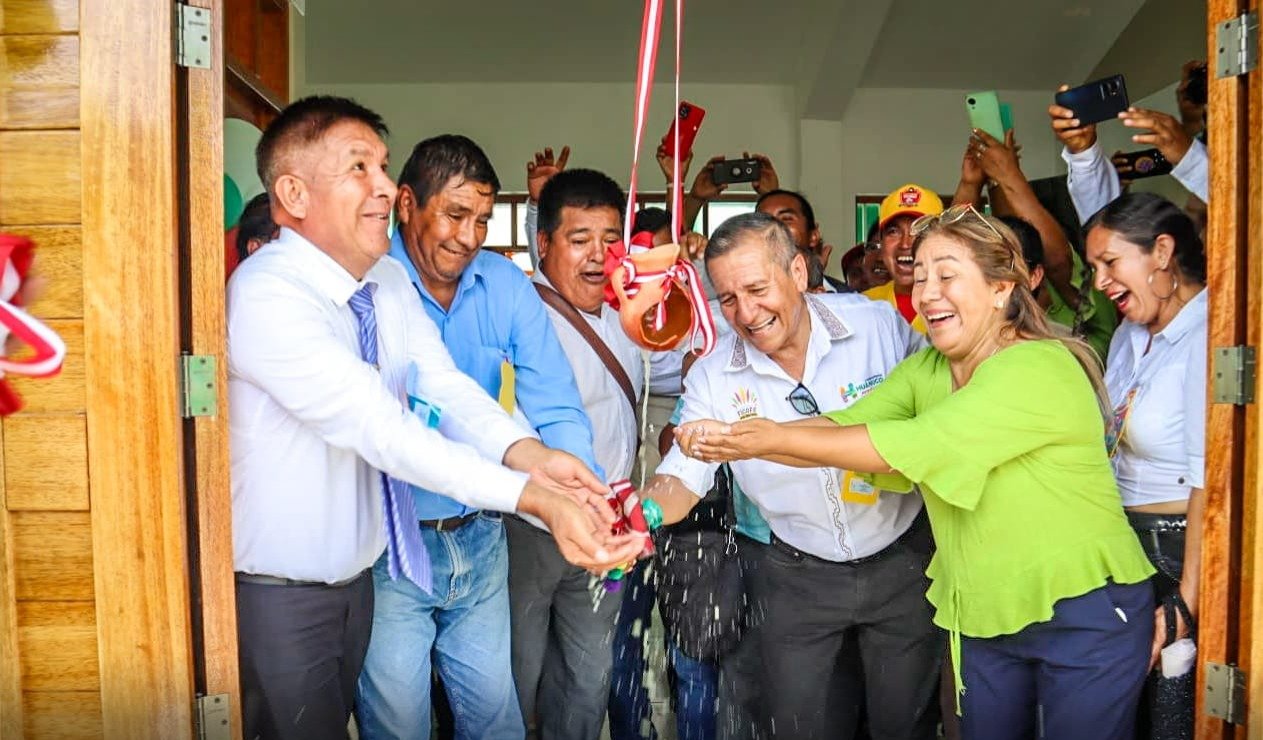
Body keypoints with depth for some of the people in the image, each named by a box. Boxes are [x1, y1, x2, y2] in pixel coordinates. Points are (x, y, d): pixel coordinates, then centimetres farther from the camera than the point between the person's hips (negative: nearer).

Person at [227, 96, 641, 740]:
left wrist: (529, 456, -32)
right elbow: (377, 428, -34)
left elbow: (447, 390, -11)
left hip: (356, 575, 7)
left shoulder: (389, 282, 0)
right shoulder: (266, 295, -26)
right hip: (279, 593, -7)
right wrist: (532, 498, -41)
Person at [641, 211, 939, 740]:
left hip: (902, 562, 0)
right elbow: (683, 477, -13)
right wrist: (644, 510, -33)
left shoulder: (881, 325, -14)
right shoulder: (713, 376, -11)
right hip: (799, 578, 1)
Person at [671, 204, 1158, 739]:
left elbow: (910, 446, -30)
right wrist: (733, 436, -26)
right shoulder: (926, 369, 3)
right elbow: (843, 424, -11)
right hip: (984, 616, 7)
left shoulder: (1038, 369, -22)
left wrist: (775, 440, -30)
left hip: (1086, 614, -6)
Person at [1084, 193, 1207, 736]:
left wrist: (1186, 600, -21)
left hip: (1183, 552, -8)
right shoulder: (1129, 336, 10)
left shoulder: (1208, 335, -17)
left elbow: (1214, 482, -21)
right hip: (1126, 553, 8)